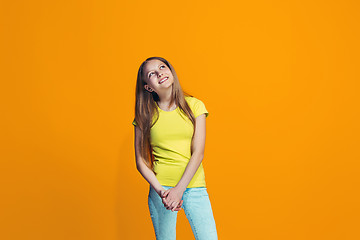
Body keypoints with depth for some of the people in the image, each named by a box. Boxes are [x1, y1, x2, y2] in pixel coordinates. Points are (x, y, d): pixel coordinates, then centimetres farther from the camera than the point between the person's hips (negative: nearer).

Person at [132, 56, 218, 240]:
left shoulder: (194, 106, 1)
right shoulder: (145, 115, 2)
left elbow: (198, 153, -4)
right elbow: (140, 161, 2)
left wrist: (179, 189, -13)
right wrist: (161, 191, -12)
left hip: (194, 186, 0)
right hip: (160, 187, 0)